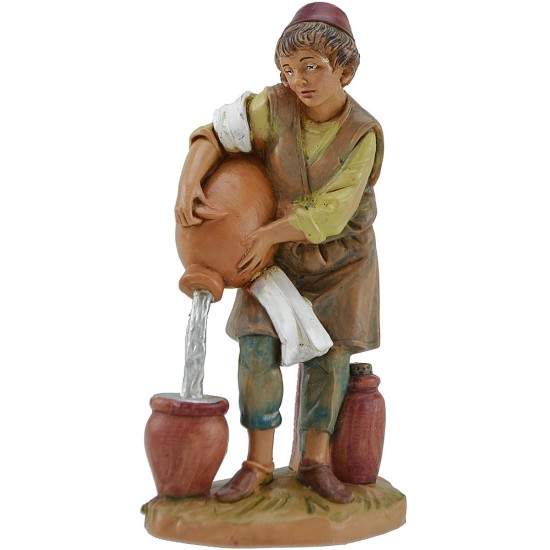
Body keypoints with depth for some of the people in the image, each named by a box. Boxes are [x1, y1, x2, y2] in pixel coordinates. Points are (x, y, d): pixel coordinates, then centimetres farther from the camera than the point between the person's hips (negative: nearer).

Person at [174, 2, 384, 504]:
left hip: (340, 254, -1)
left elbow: (329, 213, -26)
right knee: (259, 347, -7)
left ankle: (314, 463, 10)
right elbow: (214, 136, -17)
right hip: (278, 252, 1)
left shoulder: (363, 135, -21)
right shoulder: (276, 106, -17)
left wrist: (266, 234, -28)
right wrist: (188, 185, -34)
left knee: (329, 353, -2)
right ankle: (258, 465, 2)